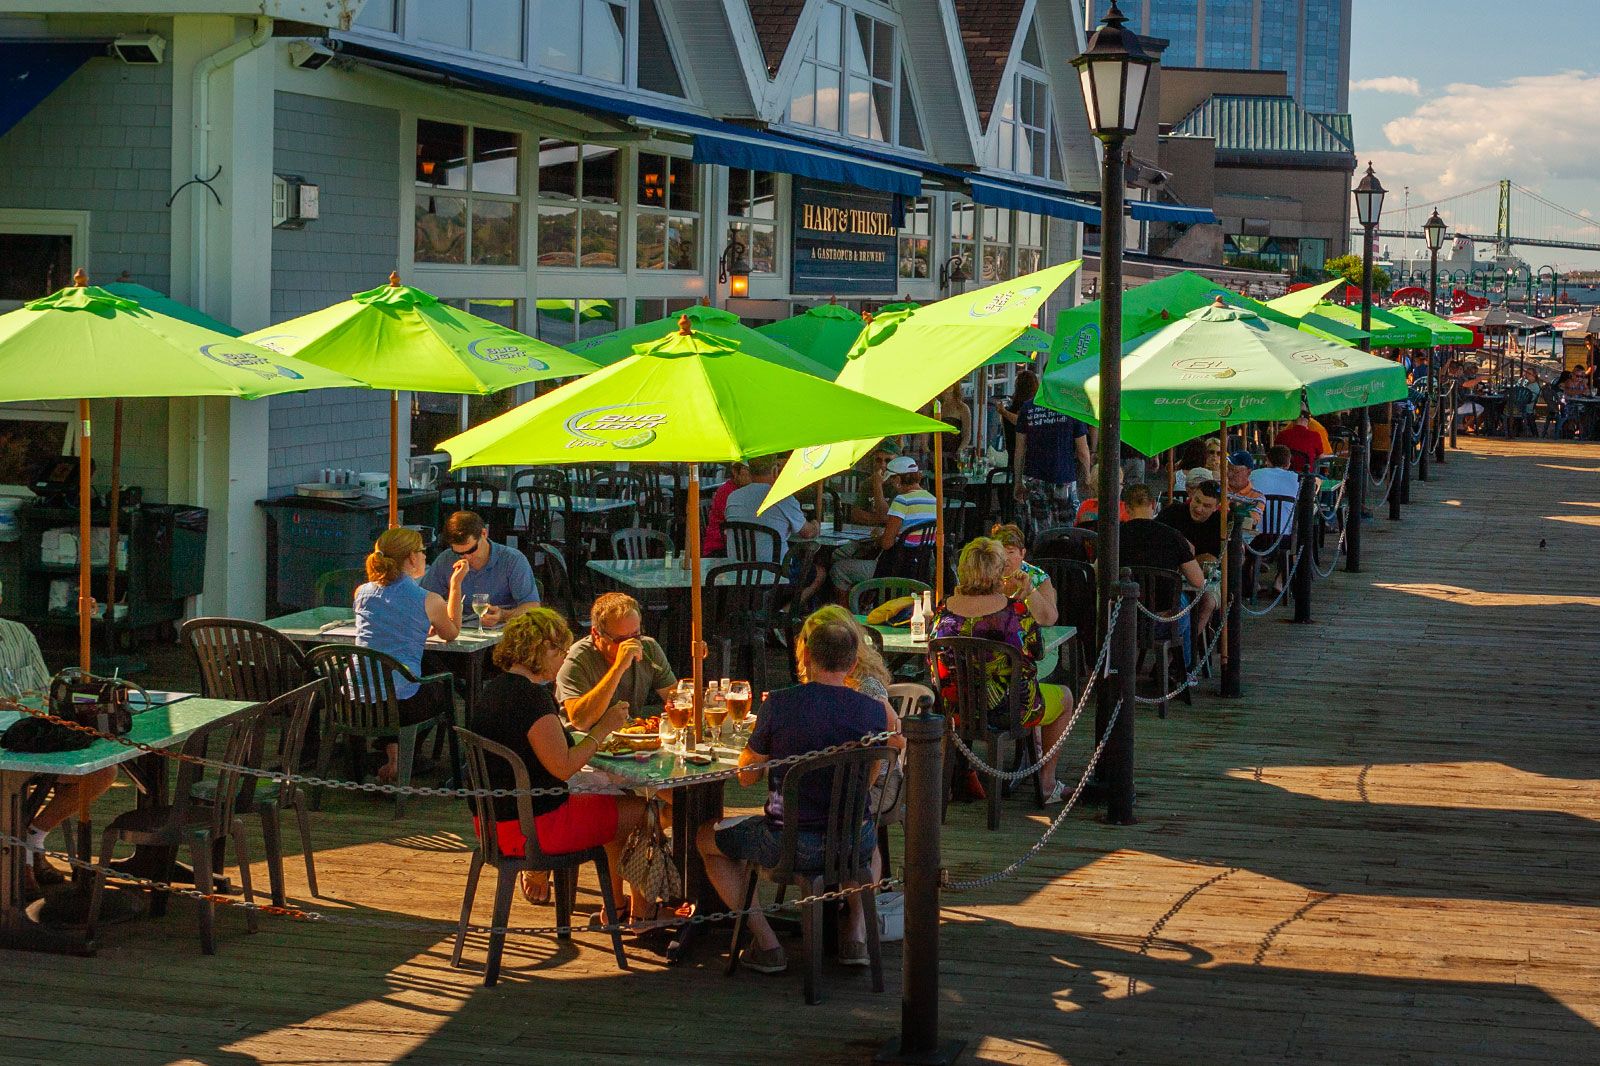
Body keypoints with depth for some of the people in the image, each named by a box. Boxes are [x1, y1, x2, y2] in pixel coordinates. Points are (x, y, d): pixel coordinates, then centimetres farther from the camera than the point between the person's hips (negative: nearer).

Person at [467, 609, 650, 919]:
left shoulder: (494, 688, 8)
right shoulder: (530, 697, -22)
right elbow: (563, 767, -22)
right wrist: (604, 728, -12)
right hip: (529, 828, -10)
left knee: (610, 801, 27)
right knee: (639, 809, 5)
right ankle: (639, 908, 19)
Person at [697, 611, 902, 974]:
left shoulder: (777, 705, -13)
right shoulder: (873, 709, -5)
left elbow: (746, 776, 0)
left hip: (790, 844, -3)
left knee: (707, 838, 24)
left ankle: (766, 944, 14)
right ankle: (857, 931, 22)